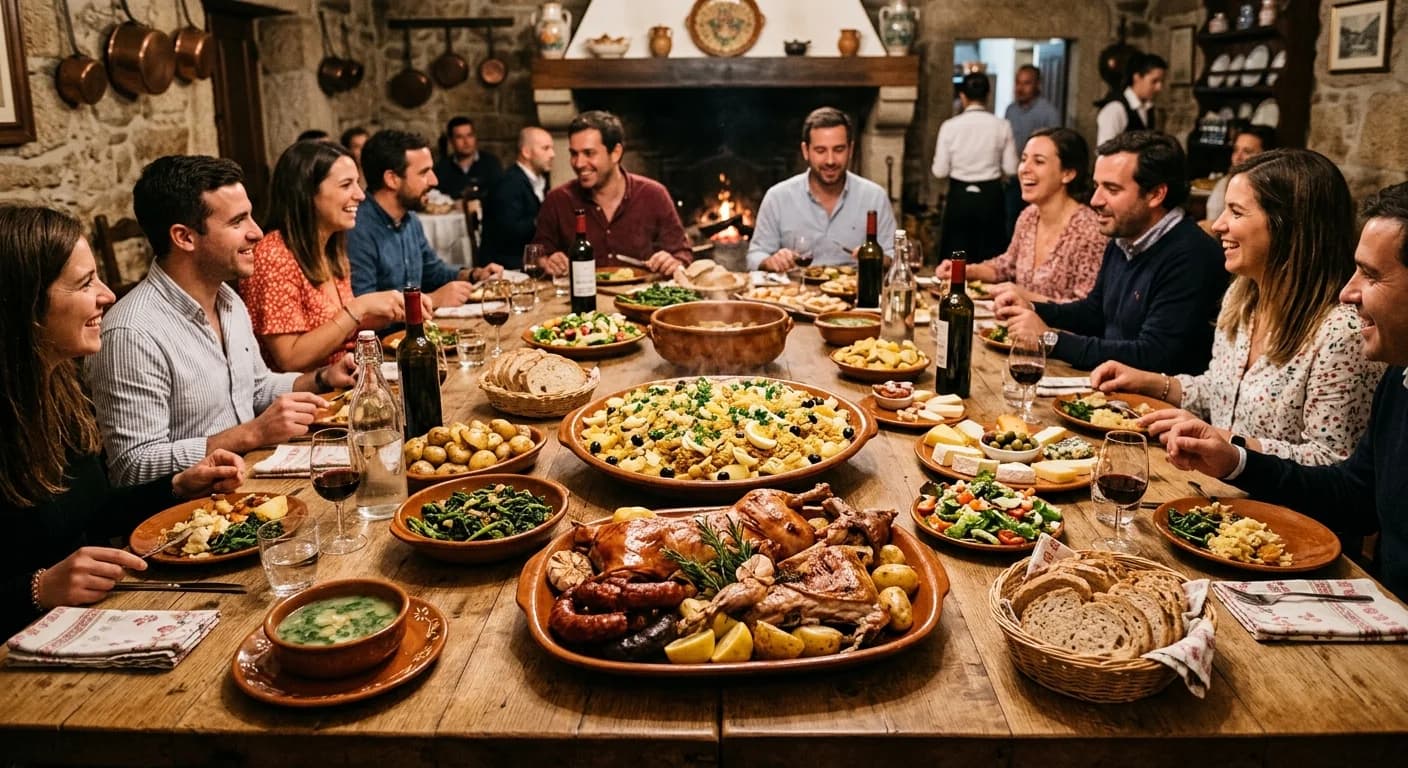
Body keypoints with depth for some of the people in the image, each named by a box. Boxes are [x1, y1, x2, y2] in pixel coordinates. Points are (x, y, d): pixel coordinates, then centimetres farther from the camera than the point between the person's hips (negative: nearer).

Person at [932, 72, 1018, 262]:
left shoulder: (950, 126, -8)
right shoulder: (1001, 126, -5)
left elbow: (940, 171, -6)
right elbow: (1011, 168, -1)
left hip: (960, 197, -1)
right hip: (991, 196, 1)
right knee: (990, 257, 10)